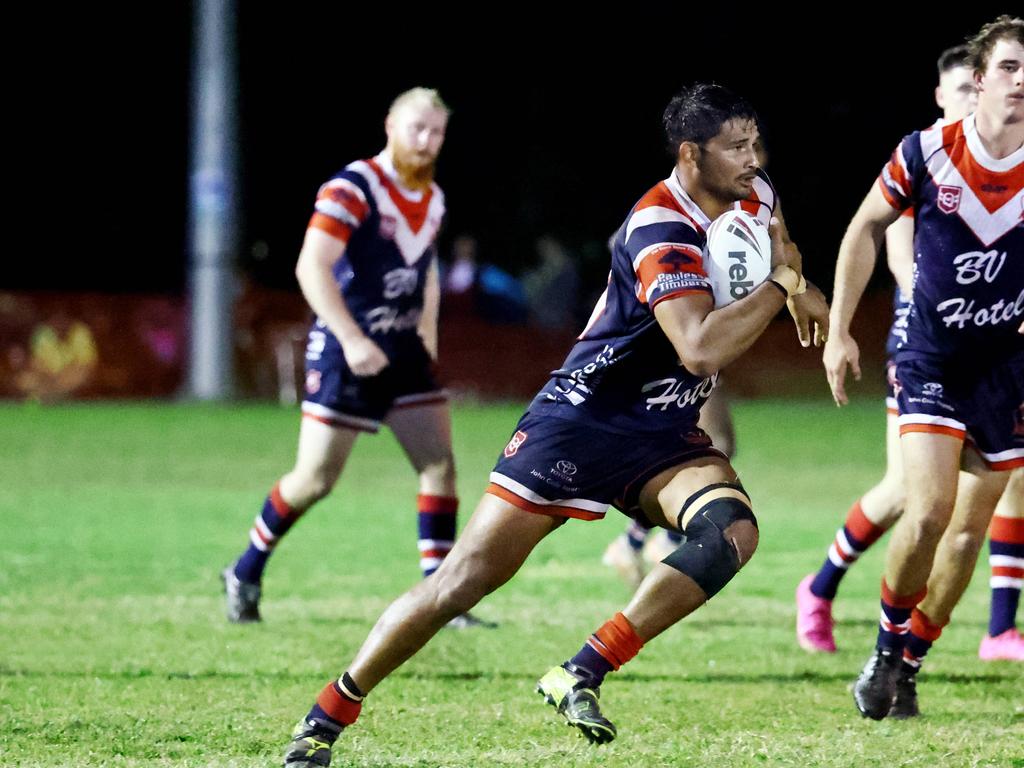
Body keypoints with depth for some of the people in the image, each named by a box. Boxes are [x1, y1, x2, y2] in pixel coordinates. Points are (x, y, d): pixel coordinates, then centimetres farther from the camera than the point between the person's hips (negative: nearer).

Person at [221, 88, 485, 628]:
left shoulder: (432, 199, 11)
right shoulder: (353, 188, -14)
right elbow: (311, 267, -23)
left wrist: (427, 331, 15)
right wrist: (352, 340, -29)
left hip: (405, 351, 7)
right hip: (346, 352, -7)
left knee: (440, 464, -3)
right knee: (315, 479, -3)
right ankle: (245, 574, 17)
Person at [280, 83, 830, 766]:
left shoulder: (755, 196, 2)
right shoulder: (662, 230, -24)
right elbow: (701, 348, -37)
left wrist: (800, 289, 17)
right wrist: (781, 287, -25)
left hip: (663, 439, 7)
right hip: (583, 421, -7)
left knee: (731, 531, -25)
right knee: (466, 579, -7)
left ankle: (583, 676, -20)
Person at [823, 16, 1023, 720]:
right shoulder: (926, 153, -11)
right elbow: (867, 228, 4)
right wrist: (839, 330, 3)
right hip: (930, 361, -2)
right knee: (930, 509, -17)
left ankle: (908, 665, 20)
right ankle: (888, 644, 6)